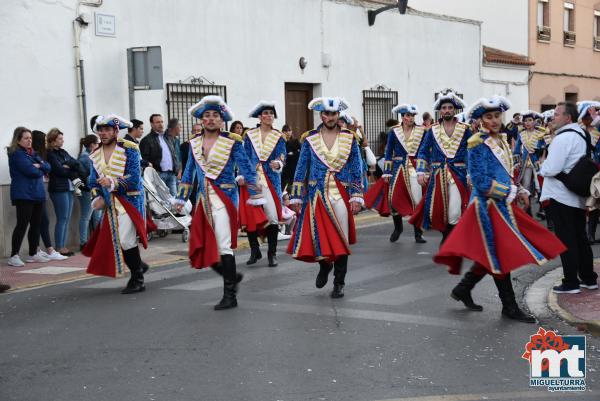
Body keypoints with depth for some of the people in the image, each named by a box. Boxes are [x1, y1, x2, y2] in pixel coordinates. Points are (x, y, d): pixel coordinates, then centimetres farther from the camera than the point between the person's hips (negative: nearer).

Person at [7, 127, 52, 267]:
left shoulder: (33, 153, 19)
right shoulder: (16, 154, -7)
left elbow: (48, 167, 10)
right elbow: (30, 170, -18)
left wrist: (39, 165, -10)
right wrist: (40, 171, 0)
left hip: (37, 194, 8)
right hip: (23, 194, -8)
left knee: (36, 224, 9)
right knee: (22, 224, -10)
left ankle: (33, 254, 17)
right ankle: (14, 256, -7)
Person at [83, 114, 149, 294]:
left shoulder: (129, 150, -7)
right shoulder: (95, 155, 11)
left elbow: (134, 178, -16)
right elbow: (93, 181, 15)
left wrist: (113, 183, -28)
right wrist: (97, 198, -3)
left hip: (129, 200, -6)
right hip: (111, 204, 6)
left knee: (126, 239, -14)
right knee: (112, 240, 7)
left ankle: (137, 280, 0)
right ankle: (138, 265, 29)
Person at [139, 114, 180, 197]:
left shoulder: (167, 138, 23)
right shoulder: (146, 140, -1)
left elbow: (174, 156, 26)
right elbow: (144, 160, -8)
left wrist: (176, 170, 12)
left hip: (171, 174, 7)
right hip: (158, 174, -7)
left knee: (174, 198, 5)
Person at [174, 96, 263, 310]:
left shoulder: (232, 142, -6)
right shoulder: (194, 143, 9)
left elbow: (248, 170, -4)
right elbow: (188, 173, 18)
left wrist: (256, 197, -7)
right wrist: (181, 199, 18)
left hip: (225, 196, -6)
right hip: (204, 198, 6)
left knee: (223, 246, -9)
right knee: (203, 249, 6)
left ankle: (230, 296, -1)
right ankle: (232, 276, 29)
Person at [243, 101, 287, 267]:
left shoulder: (278, 137, 7)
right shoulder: (250, 136, 9)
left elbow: (282, 159, -1)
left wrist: (278, 164, -23)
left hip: (271, 179, -1)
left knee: (272, 216, -6)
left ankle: (272, 253, 5)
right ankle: (255, 251, 13)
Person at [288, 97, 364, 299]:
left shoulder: (349, 138, 5)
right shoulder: (310, 139, 4)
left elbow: (357, 170, 4)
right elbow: (301, 170, 5)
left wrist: (356, 197, -3)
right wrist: (296, 198, 2)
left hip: (341, 195, 0)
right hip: (317, 195, 0)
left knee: (341, 239, 2)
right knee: (317, 236, -2)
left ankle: (339, 283, 15)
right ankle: (325, 265, 32)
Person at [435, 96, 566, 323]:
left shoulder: (501, 140, 11)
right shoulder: (478, 144, -14)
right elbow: (481, 182, -19)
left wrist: (519, 192, 4)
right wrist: (512, 193, -14)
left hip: (502, 205, 8)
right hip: (488, 206, -8)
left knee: (492, 255, 13)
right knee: (501, 255, -1)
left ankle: (463, 289, 27)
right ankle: (510, 307, 9)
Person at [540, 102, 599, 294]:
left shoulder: (563, 138, -19)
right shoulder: (581, 135, 11)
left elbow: (551, 169, -23)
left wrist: (542, 167, -2)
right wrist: (547, 167, 17)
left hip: (560, 196, -9)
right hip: (578, 195, 9)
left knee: (566, 240, -2)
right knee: (580, 238, 15)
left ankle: (571, 282, 3)